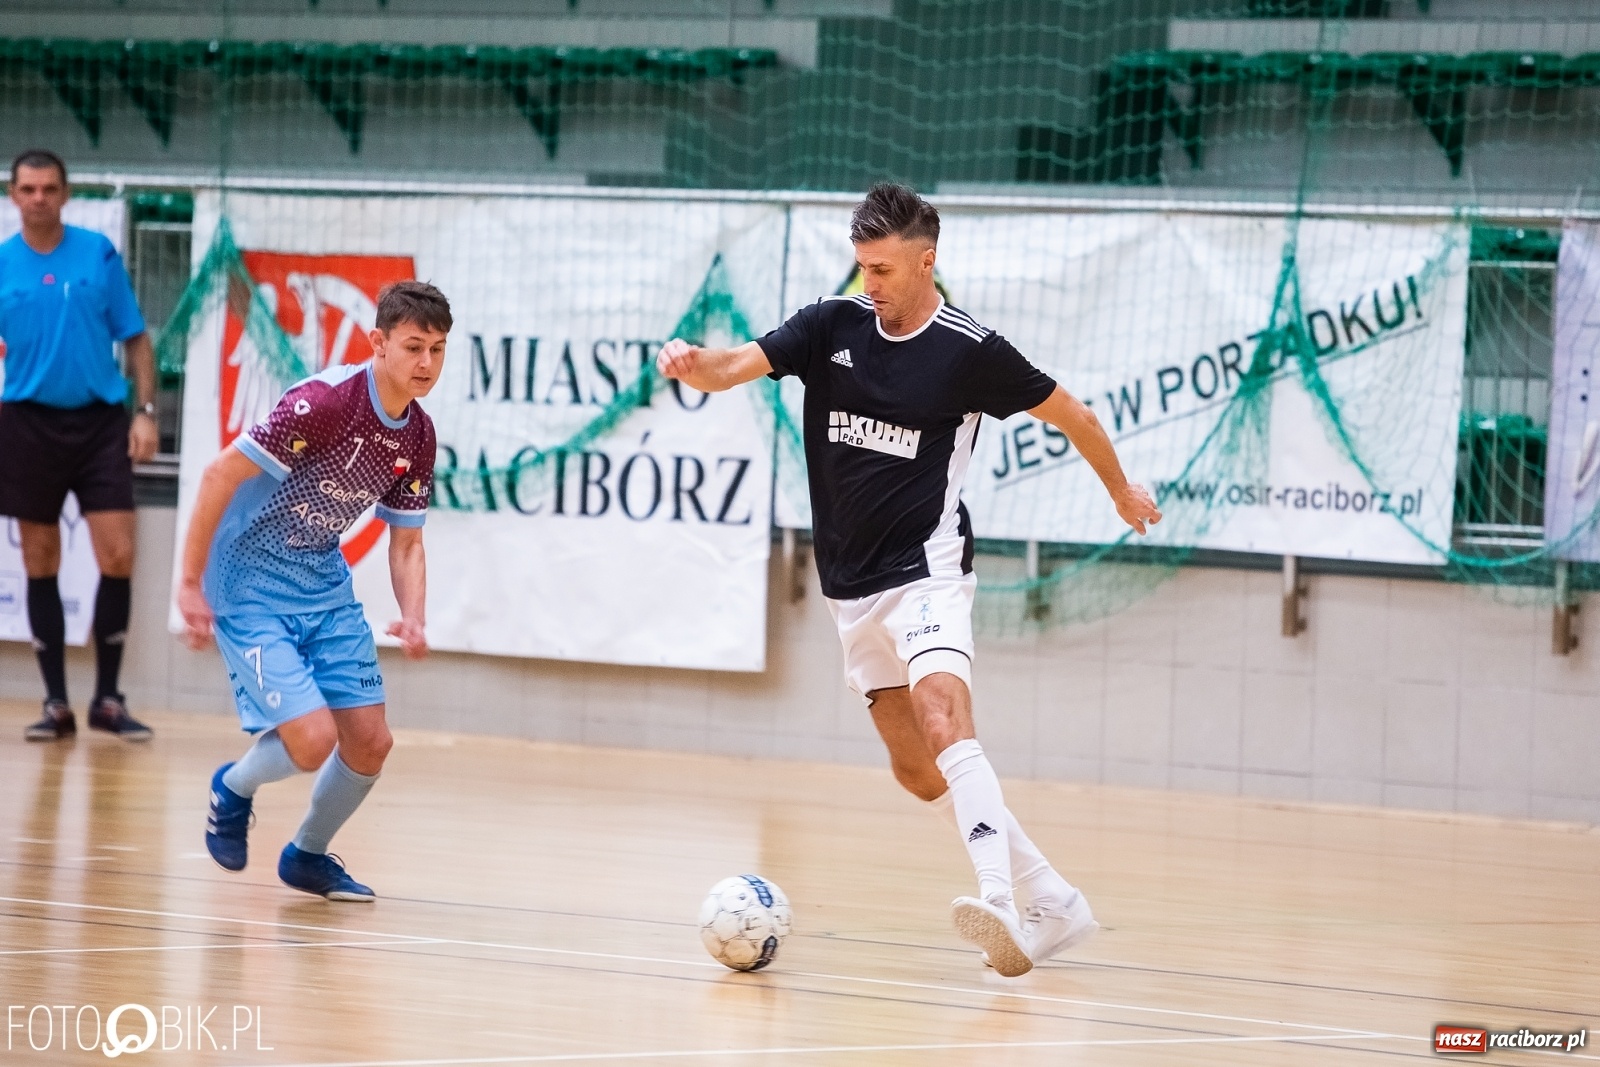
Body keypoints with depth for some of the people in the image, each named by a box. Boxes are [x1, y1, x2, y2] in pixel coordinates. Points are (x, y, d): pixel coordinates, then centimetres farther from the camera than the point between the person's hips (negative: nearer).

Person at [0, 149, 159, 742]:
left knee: (118, 558, -7)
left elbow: (135, 339, 5)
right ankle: (56, 703, 11)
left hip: (100, 422, -1)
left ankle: (107, 699, 4)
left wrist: (145, 411, -4)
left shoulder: (99, 254, 1)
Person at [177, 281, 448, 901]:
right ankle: (233, 790, 17)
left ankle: (308, 856, 30)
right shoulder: (325, 402, -24)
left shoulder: (418, 437, 0)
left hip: (324, 584, 7)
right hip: (250, 585, -7)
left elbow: (406, 543, 9)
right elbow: (220, 475, -23)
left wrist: (413, 619, -10)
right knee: (312, 740, -18)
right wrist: (190, 584, -21)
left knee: (370, 742, 3)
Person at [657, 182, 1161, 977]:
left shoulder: (970, 351, -9)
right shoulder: (832, 325, 1)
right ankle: (1053, 903, 21)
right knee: (915, 770, 10)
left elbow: (1073, 416, 5)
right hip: (852, 585, 6)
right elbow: (736, 366, -11)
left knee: (943, 719, -29)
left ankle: (1002, 906, -44)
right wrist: (693, 364, -33)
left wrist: (1122, 493, 17)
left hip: (925, 569, -6)